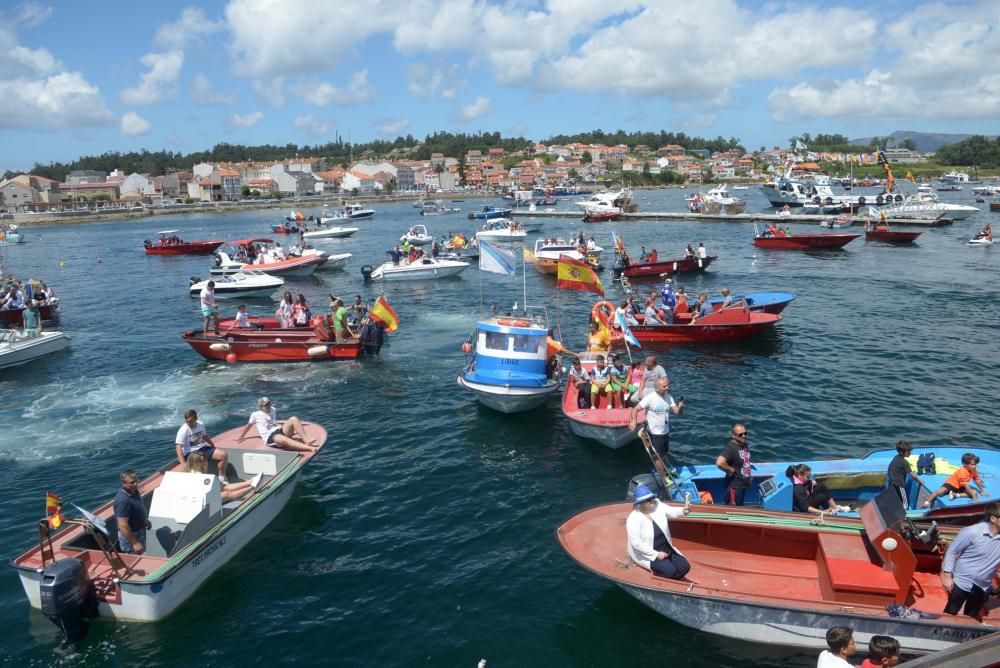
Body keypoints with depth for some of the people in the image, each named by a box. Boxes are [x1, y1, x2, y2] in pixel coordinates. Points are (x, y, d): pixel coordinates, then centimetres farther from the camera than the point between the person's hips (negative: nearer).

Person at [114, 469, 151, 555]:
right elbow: (123, 526, -34)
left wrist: (146, 520, 26)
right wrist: (135, 543, -30)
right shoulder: (123, 500, -34)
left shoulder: (133, 491, -7)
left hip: (139, 530, 9)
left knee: (140, 554, 25)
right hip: (129, 535, -9)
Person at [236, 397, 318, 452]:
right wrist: (241, 437, 24)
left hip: (280, 431, 6)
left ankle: (307, 441, -38)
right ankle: (310, 448, -59)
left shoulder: (273, 410, 20)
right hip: (269, 438, -6)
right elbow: (248, 425, 17)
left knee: (293, 419, -22)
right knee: (283, 439, -42)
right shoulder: (255, 415, 5)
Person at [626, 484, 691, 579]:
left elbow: (672, 512, -14)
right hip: (647, 555, -7)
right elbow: (637, 543, -23)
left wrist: (683, 511, -37)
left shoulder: (658, 506, -4)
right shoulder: (634, 519, -21)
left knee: (685, 567, -7)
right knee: (670, 570, -25)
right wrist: (656, 554, -21)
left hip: (666, 550, 7)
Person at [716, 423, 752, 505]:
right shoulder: (730, 448, -26)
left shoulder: (745, 445, 4)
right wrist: (730, 470, -26)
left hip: (743, 485, 9)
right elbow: (719, 462, -42)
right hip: (734, 486, -9)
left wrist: (749, 477, 16)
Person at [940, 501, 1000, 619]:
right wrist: (947, 575, -13)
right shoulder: (972, 532, -20)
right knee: (950, 614, 10)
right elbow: (952, 551, -12)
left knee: (972, 617, 22)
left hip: (983, 588, 4)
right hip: (961, 583, -4)